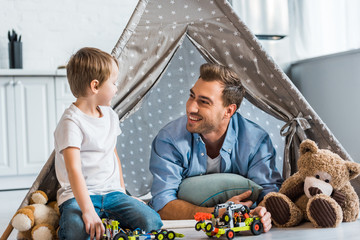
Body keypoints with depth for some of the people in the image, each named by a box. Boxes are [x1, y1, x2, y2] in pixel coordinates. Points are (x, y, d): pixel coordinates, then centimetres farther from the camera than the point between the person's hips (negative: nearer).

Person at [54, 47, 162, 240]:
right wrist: (88, 211, -32)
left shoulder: (110, 115, 11)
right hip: (78, 195, -6)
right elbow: (73, 170, -24)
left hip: (111, 192, 7)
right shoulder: (72, 122, -14)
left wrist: (122, 190, 18)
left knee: (152, 222, -14)